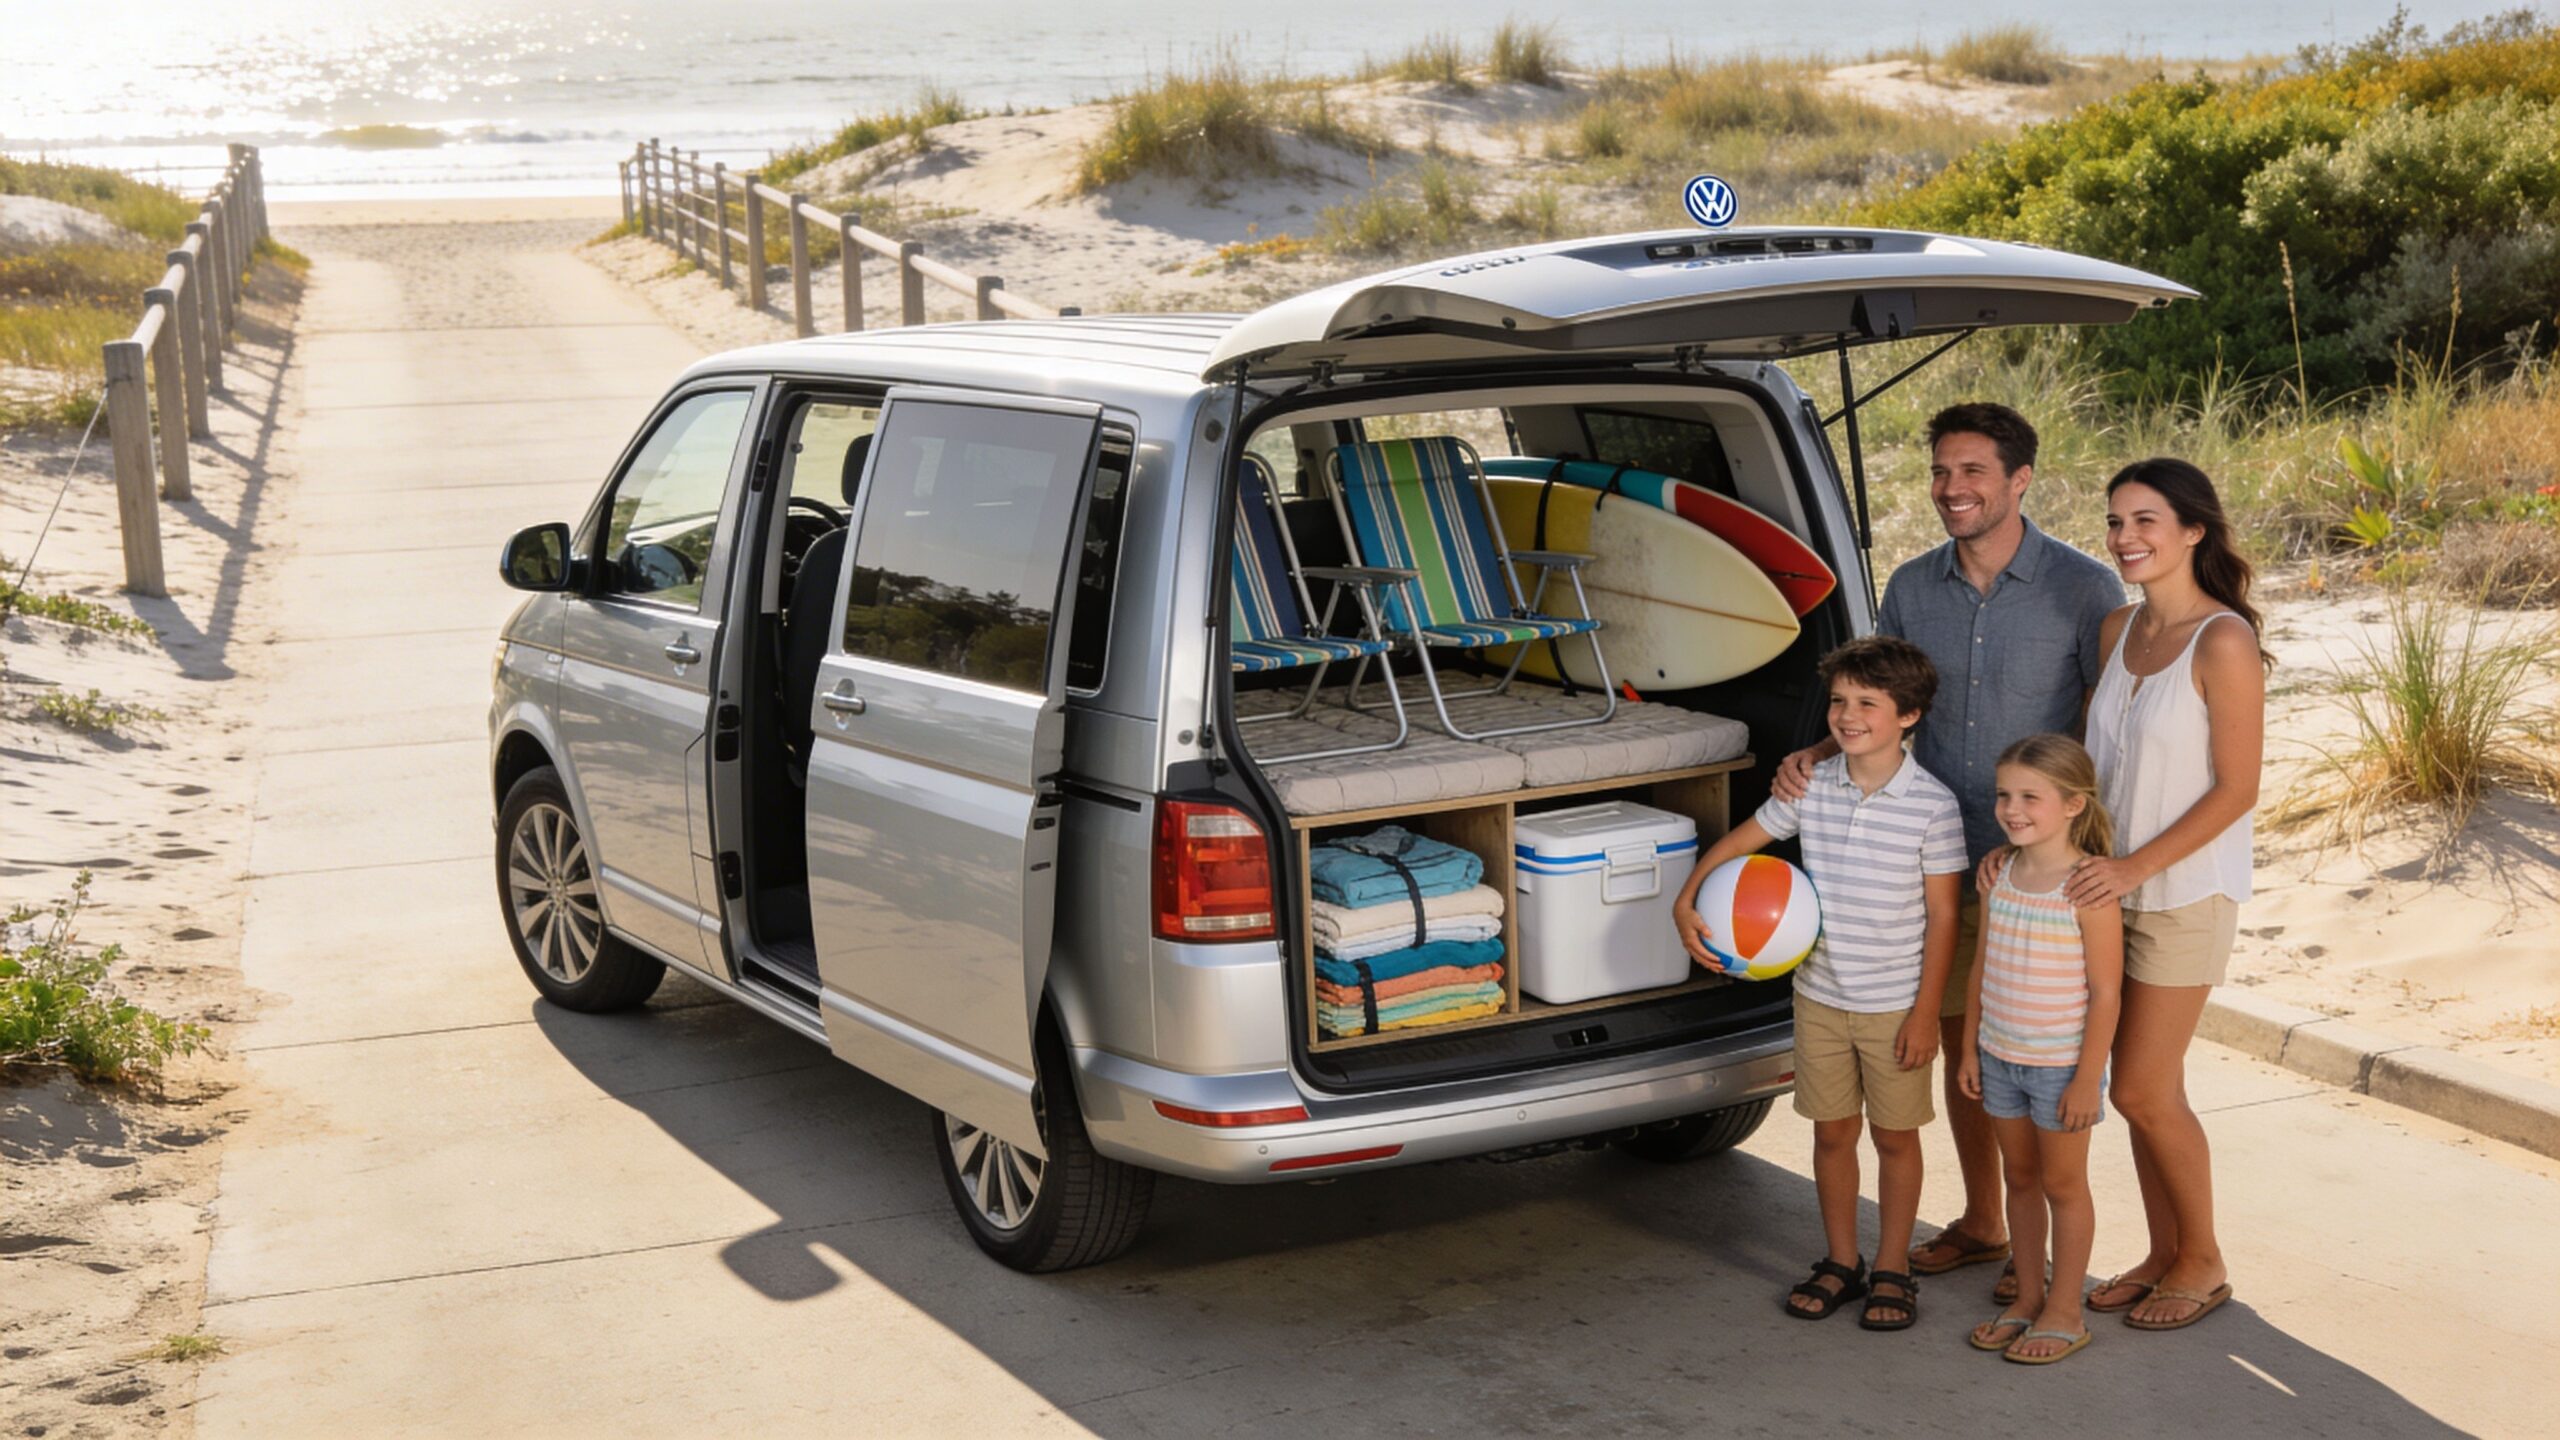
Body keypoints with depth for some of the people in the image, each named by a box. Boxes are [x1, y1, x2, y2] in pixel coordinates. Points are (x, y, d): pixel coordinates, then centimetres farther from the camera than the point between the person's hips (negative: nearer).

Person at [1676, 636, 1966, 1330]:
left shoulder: (1933, 805, -13)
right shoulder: (1810, 788, -3)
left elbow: (1942, 916, -10)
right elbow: (1739, 841, 10)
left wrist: (1926, 1011, -11)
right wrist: (1687, 902, -3)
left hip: (1896, 1005, -3)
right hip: (1819, 996, 3)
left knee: (1896, 1136, 9)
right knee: (1831, 1132, 13)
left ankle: (1891, 1271, 23)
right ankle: (1841, 1263, 28)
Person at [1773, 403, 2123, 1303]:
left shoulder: (2082, 590, -10)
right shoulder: (1912, 589, 3)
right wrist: (1817, 756, -8)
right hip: (1941, 862, 5)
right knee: (1961, 1044, 15)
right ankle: (1981, 1223, 31)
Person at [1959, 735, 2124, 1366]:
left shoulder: (2089, 888, -18)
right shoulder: (1999, 875, 1)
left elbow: (2104, 993, -16)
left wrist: (2087, 1078, -16)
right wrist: (1970, 1048, 9)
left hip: (2062, 1065, -6)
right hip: (2001, 1056, 6)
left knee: (2062, 1183, 7)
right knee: (2019, 1177, 16)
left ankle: (2064, 1313, 19)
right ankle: (2028, 1296, 30)